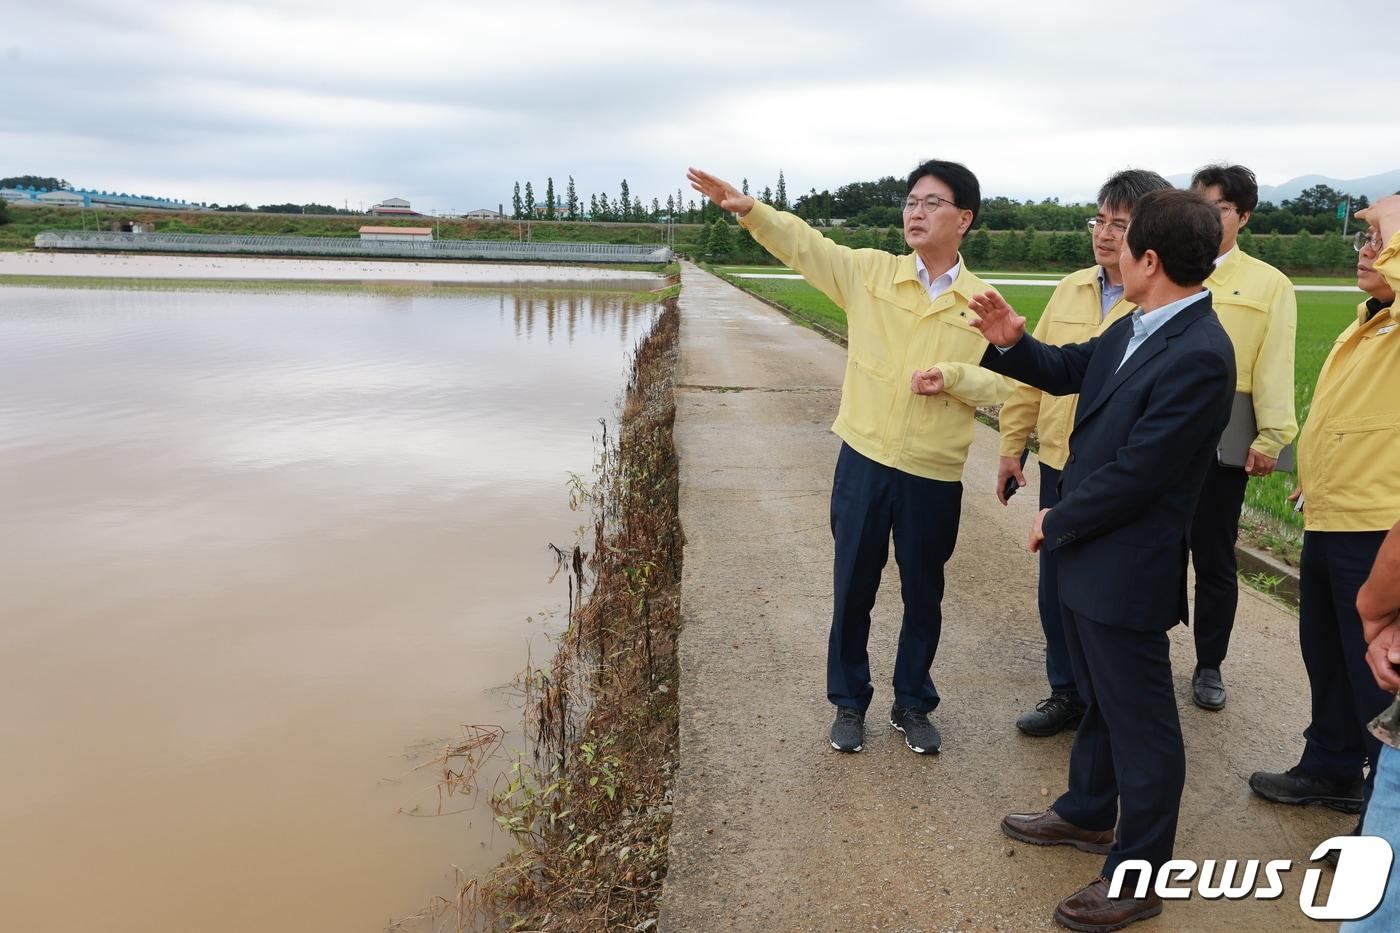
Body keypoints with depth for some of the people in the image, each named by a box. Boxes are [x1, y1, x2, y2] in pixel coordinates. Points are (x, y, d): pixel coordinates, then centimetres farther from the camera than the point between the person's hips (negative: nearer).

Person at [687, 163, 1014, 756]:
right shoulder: (871, 271, 1)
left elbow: (1000, 384, -1)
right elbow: (804, 245, -8)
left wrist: (950, 376, -18)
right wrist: (748, 209, -22)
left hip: (935, 474, 0)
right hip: (864, 460, 0)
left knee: (923, 594, 13)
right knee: (853, 587, 10)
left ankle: (912, 704, 32)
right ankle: (849, 702, 28)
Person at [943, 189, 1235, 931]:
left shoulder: (1199, 356, -26)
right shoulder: (1136, 328, 3)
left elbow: (1133, 475, -25)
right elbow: (1074, 372, 20)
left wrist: (1055, 524, -11)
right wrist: (1011, 343, 2)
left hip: (1127, 569, -9)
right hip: (1089, 554, 9)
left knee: (1140, 721, 7)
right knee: (1098, 697, 25)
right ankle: (1088, 814, 46)